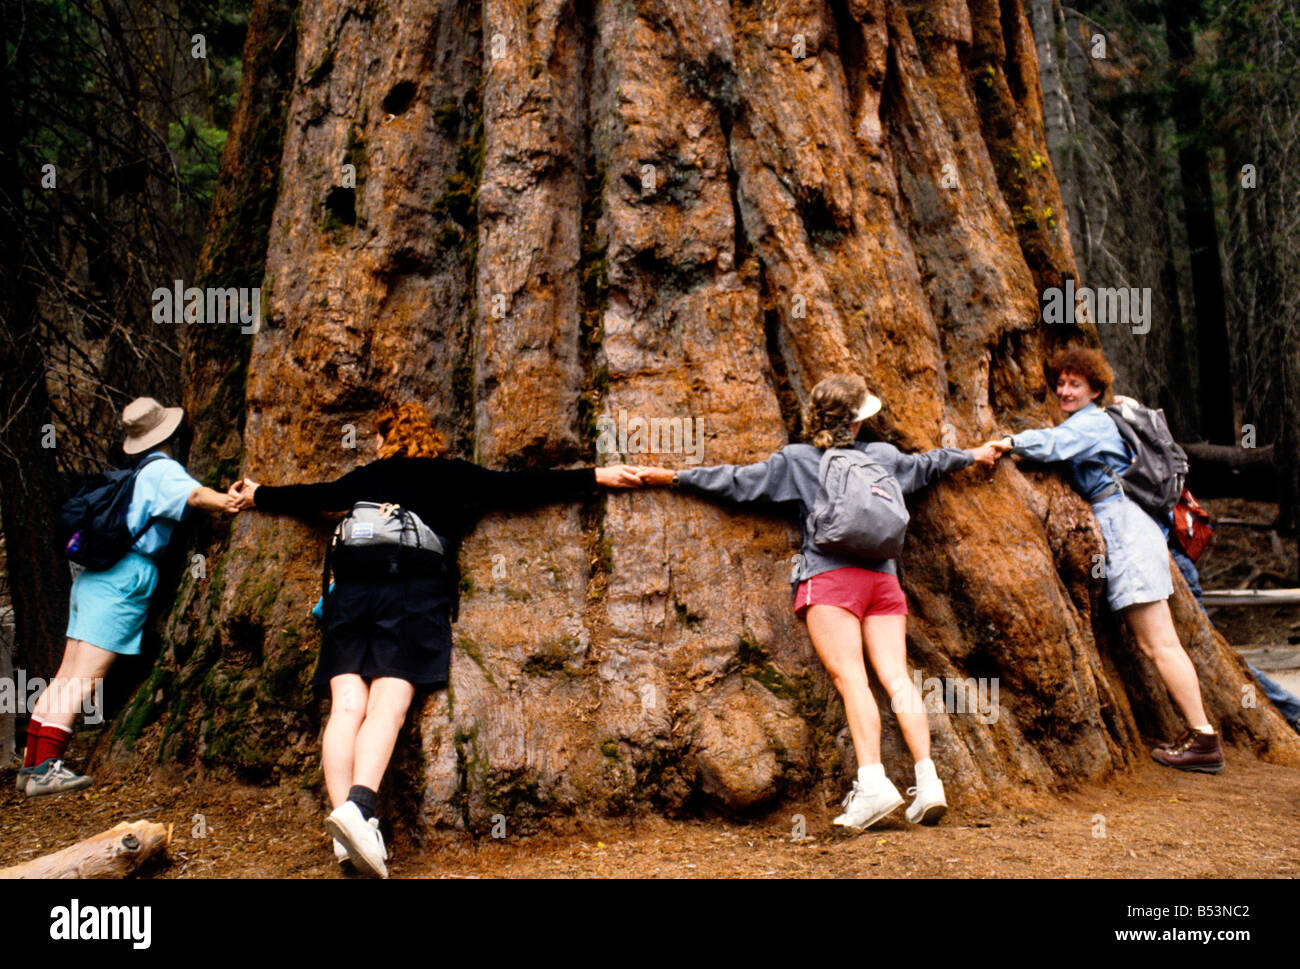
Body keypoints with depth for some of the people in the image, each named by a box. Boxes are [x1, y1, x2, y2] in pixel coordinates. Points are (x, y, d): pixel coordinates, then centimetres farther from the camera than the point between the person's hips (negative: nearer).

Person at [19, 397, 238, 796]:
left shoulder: (135, 475, 21)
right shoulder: (161, 469, -5)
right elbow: (195, 496, -23)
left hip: (93, 578, 9)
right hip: (123, 580, -9)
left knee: (67, 677, 10)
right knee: (84, 679, -11)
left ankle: (31, 764, 13)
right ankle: (45, 768, -14)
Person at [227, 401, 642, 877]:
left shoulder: (366, 477, 25)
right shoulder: (450, 475, 18)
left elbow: (310, 496, 36)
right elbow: (515, 487, 13)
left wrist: (257, 495, 56)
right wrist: (595, 477, 15)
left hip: (352, 592, 3)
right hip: (414, 592, -3)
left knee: (347, 706, -7)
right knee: (388, 705, -14)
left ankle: (346, 825, -20)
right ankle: (359, 806, -36)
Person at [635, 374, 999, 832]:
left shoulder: (794, 460, 8)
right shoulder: (883, 455, 20)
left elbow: (737, 481, 7)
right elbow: (926, 464, 37)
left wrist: (675, 476, 16)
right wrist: (972, 455, 56)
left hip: (830, 577, -4)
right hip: (883, 577, 4)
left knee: (850, 676, -14)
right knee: (896, 675, -3)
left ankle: (872, 780, -26)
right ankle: (928, 779, -10)